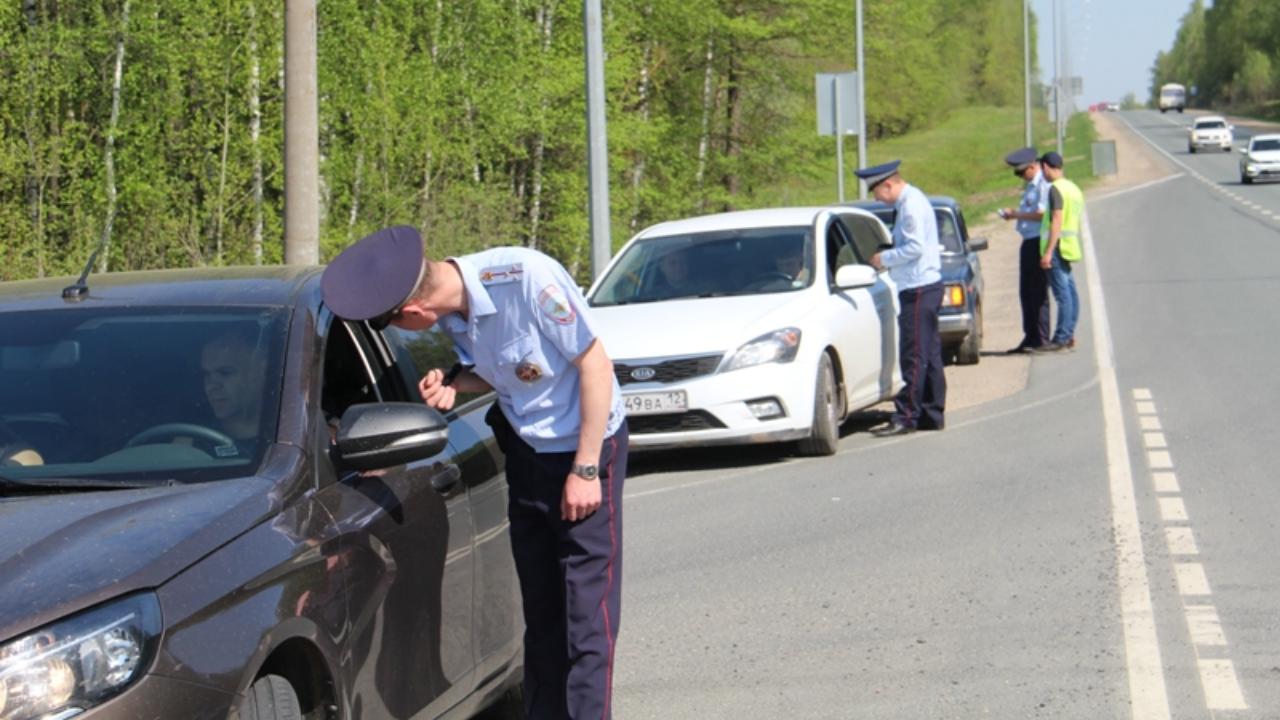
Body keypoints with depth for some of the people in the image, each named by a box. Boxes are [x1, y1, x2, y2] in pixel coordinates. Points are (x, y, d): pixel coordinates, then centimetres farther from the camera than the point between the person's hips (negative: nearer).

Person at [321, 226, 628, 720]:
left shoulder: (526, 279, -27)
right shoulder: (453, 312, -5)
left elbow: (595, 363, -20)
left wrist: (586, 468, -19)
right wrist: (453, 384, -12)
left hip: (586, 444, -7)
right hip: (526, 451, 7)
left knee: (587, 615, -9)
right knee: (540, 612, 11)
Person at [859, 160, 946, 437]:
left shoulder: (911, 204, -15)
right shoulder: (910, 201, 17)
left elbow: (915, 247, -21)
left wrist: (885, 258, -11)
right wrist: (888, 258, 8)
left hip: (919, 289, -11)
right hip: (925, 286, 11)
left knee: (914, 355, -9)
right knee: (929, 354, 12)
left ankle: (906, 417, -9)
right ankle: (932, 414, 16)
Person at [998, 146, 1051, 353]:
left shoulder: (1044, 185, -13)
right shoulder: (1031, 186, 19)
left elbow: (1042, 213, -22)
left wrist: (1017, 214, -13)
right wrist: (1015, 213, 10)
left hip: (1039, 241, -10)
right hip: (1028, 242, 10)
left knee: (1038, 292, -6)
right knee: (1026, 292, 13)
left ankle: (1041, 340, -1)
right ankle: (1030, 338, 19)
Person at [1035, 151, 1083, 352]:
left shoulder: (1056, 189, -14)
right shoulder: (1073, 188, 17)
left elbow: (1057, 221, -20)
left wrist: (1048, 251, -22)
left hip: (1058, 245, -10)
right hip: (1069, 245, 10)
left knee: (1062, 293, -10)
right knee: (1069, 291, 10)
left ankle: (1061, 339, -11)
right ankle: (1068, 335, 14)